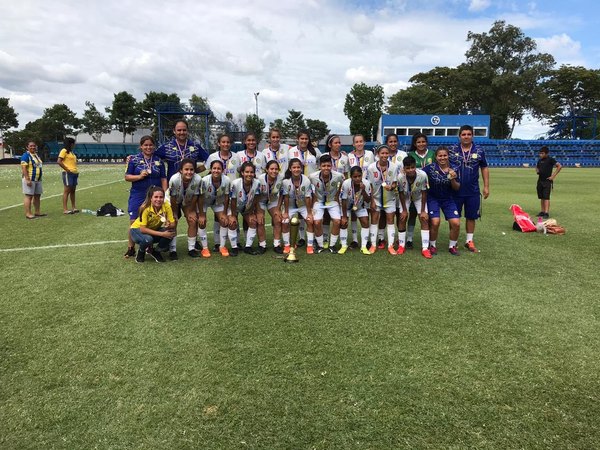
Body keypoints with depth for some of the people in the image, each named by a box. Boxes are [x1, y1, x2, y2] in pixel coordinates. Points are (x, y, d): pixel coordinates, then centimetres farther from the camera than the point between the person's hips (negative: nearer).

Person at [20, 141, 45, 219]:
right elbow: (24, 168, -17)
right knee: (29, 196, -7)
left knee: (37, 196, 11)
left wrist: (40, 178, 19)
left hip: (38, 179, 9)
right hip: (29, 179, -8)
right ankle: (28, 213, -4)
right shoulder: (26, 155, -10)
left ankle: (37, 212, 18)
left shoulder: (37, 155, 16)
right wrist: (27, 179, -23)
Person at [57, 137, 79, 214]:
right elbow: (59, 161, -15)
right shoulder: (64, 151, -6)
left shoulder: (71, 152, 19)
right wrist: (67, 169, -16)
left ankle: (73, 207, 18)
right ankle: (65, 209, -5)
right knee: (67, 190, -7)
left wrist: (76, 170, 11)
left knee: (73, 190, 12)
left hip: (74, 173, 8)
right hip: (68, 173, -8)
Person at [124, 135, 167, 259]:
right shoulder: (134, 159, 2)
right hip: (138, 196, -1)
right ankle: (131, 248, 13)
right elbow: (127, 177, 1)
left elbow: (163, 179, 7)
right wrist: (139, 176, -16)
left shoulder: (159, 161, 7)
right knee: (134, 222, -1)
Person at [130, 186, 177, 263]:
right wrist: (162, 234, -37)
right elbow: (142, 229, -31)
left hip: (154, 230, 4)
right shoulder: (145, 208, -30)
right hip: (137, 229, -3)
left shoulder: (166, 206, -21)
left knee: (170, 233, -27)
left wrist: (169, 225, -41)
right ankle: (141, 252, 0)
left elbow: (173, 224, -17)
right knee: (148, 239, -37)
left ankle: (155, 251, 1)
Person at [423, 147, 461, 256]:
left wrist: (453, 179, -19)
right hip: (433, 199, -3)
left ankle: (452, 246, 19)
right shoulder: (430, 168, -15)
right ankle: (432, 245, 10)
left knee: (456, 223, -7)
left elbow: (457, 188, -1)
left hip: (448, 199, 3)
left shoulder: (454, 169, -6)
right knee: (435, 223, -17)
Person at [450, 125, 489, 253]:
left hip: (473, 191, 1)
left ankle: (469, 241, 23)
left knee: (471, 217, 9)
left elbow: (484, 168, 8)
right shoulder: (452, 150, -2)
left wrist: (486, 186, 5)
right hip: (456, 191, -1)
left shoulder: (479, 151, 2)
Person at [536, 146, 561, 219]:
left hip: (547, 181, -7)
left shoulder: (550, 159, -7)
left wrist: (553, 176, -14)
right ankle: (542, 211, 17)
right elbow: (537, 167, 29)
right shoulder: (540, 160, 11)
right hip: (540, 180, 7)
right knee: (541, 197, 10)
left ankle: (546, 213, -11)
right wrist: (537, 171, 5)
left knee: (546, 197, -10)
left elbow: (559, 166, -13)